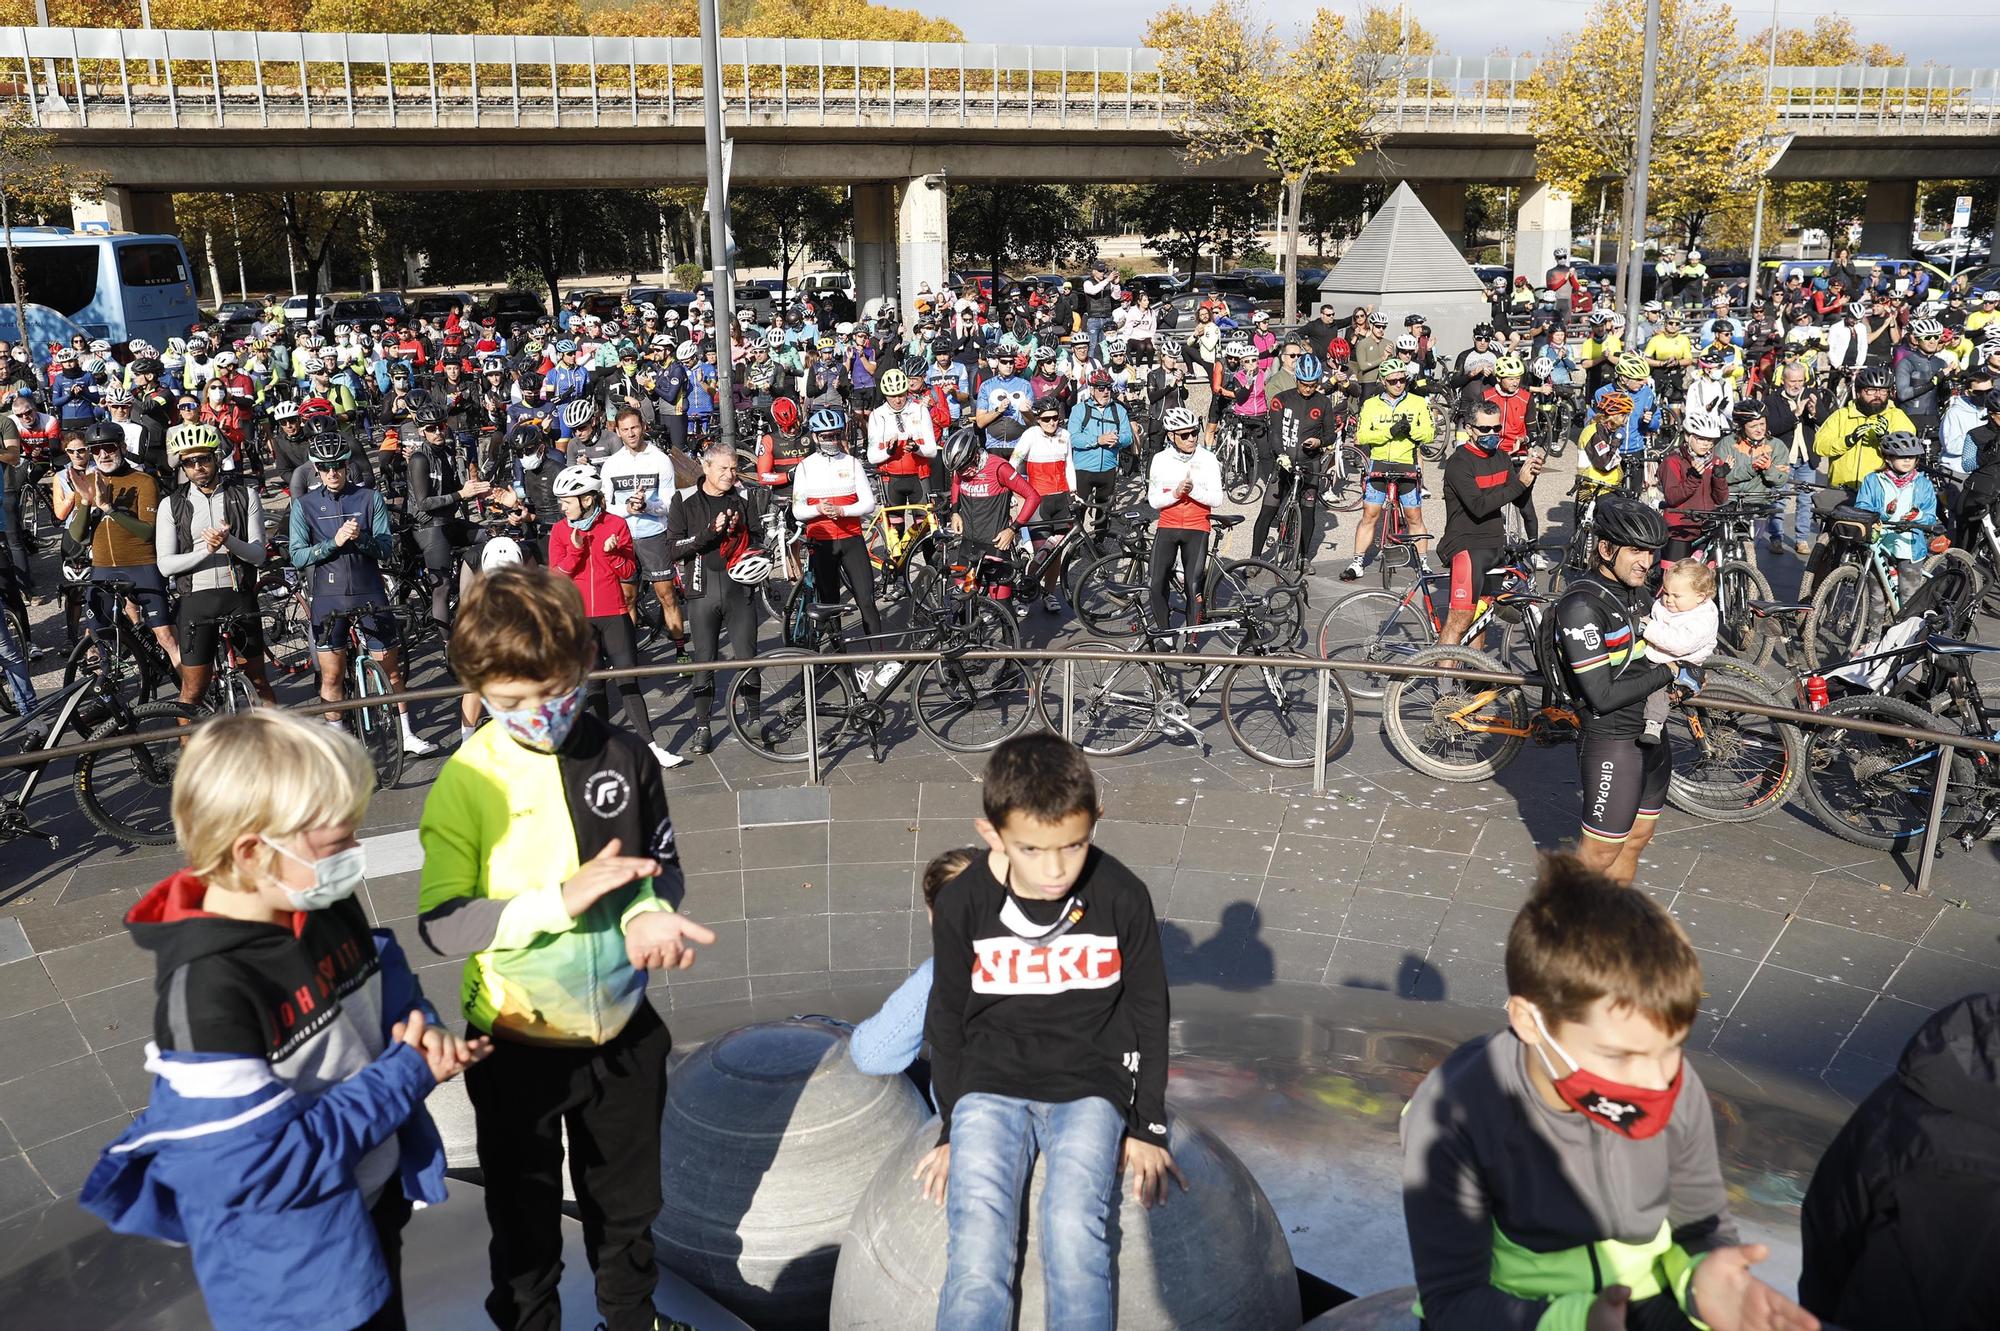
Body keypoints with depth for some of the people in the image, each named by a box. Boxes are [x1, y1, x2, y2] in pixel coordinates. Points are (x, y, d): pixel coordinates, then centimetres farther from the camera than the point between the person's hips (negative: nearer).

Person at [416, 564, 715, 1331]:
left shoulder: (623, 756, -9)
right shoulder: (466, 783, -16)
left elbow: (663, 866, 3)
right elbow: (441, 927, -19)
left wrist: (650, 911, -20)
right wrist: (561, 898, -30)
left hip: (622, 1032, 3)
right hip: (516, 1046, -2)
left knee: (627, 1206, 24)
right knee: (525, 1221, 19)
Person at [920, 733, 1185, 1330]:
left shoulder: (1123, 898, -10)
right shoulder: (962, 904, -9)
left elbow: (1149, 1013, 4)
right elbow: (948, 1020, 6)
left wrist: (1148, 1127, 5)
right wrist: (952, 1130, 9)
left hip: (1089, 1085, 0)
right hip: (990, 1084, 1)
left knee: (1074, 1230, -27)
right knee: (976, 1249, -22)